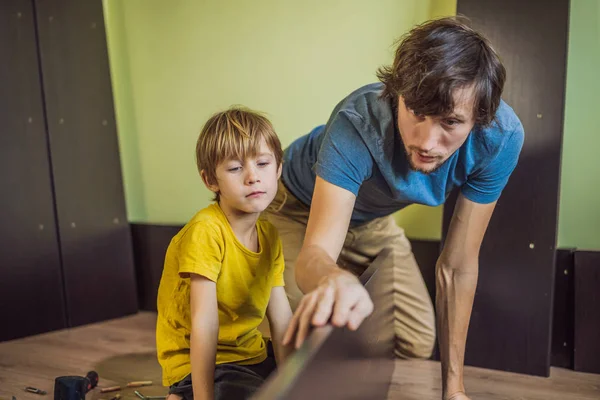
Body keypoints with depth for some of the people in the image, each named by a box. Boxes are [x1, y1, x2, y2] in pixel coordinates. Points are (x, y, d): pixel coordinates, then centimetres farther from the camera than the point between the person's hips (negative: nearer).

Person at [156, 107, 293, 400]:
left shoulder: (269, 235, 0)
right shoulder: (205, 232, -22)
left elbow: (281, 318, -4)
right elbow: (204, 323, -26)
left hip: (253, 354, 8)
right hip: (200, 364, -8)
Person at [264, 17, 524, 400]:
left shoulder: (501, 136, -31)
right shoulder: (359, 123, -42)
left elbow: (459, 265, -23)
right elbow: (312, 255, -48)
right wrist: (335, 280, -74)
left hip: (372, 218, 4)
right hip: (302, 206, -3)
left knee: (417, 342, 0)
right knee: (304, 340, -20)